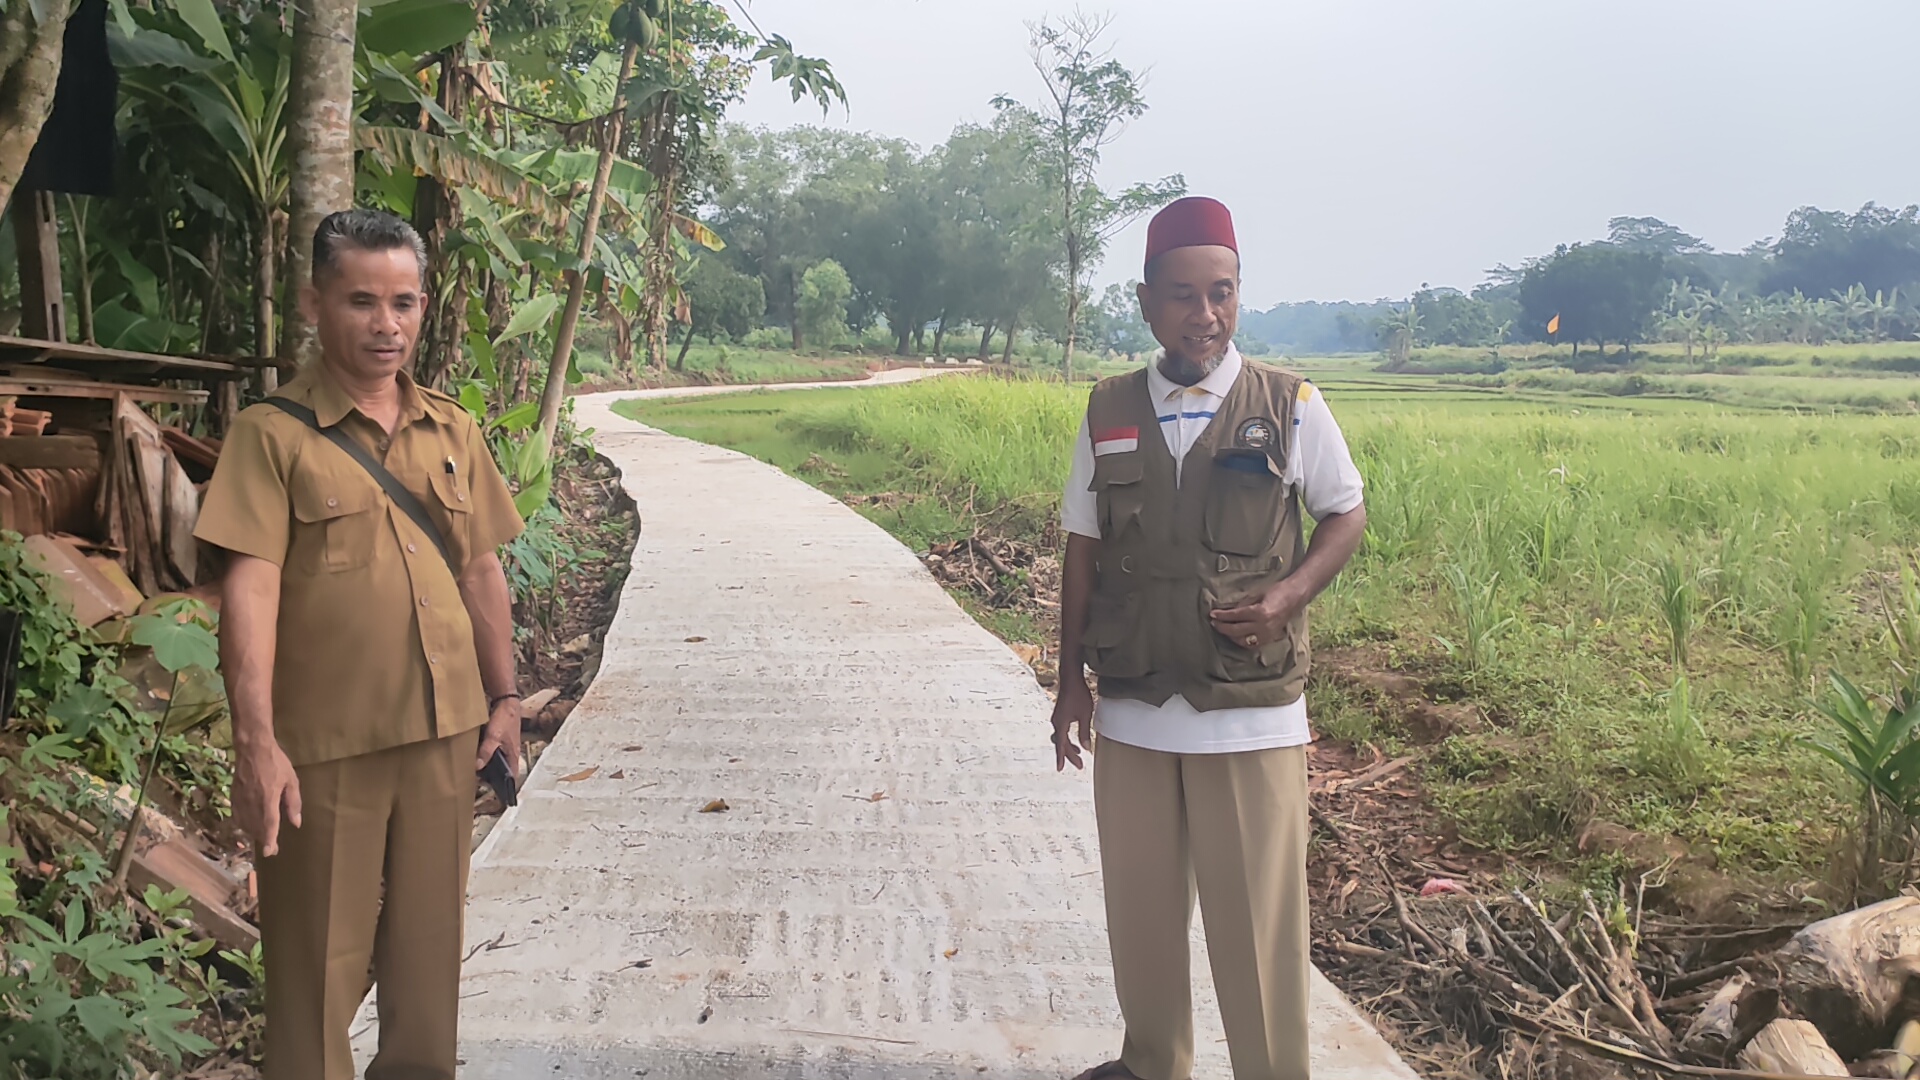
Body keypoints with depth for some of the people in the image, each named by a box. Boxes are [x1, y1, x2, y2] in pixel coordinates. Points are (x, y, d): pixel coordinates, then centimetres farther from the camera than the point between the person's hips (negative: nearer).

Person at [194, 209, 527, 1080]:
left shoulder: (452, 431, 9)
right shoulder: (273, 434, -6)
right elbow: (250, 586, -13)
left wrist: (503, 695, 11)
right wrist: (255, 740, -20)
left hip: (443, 730, 5)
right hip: (324, 741, -4)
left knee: (428, 943, 16)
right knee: (318, 959, 6)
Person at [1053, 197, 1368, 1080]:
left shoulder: (1291, 407, -4)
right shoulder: (1108, 413, 3)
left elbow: (1347, 515, 7)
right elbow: (1083, 551, 9)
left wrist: (1289, 595, -12)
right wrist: (1072, 679, 8)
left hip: (1252, 717, -3)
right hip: (1133, 715, 3)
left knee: (1257, 923, 3)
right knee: (1141, 910, 15)